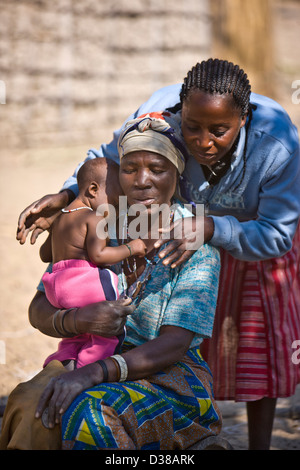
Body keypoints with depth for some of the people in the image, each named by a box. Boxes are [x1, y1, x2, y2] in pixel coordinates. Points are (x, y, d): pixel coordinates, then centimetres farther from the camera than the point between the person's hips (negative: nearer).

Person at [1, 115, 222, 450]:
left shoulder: (196, 243, -10)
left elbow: (174, 345, -18)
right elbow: (40, 310, -1)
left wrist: (94, 373, -33)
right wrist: (75, 319, -27)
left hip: (169, 378, -3)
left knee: (90, 418, -35)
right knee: (29, 408, -29)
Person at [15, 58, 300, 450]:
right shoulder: (160, 114, -34)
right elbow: (108, 160, -14)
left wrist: (210, 229, -50)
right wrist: (64, 197, -33)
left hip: (257, 224, -2)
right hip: (189, 220, 2)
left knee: (259, 339, 4)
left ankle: (260, 443, 21)